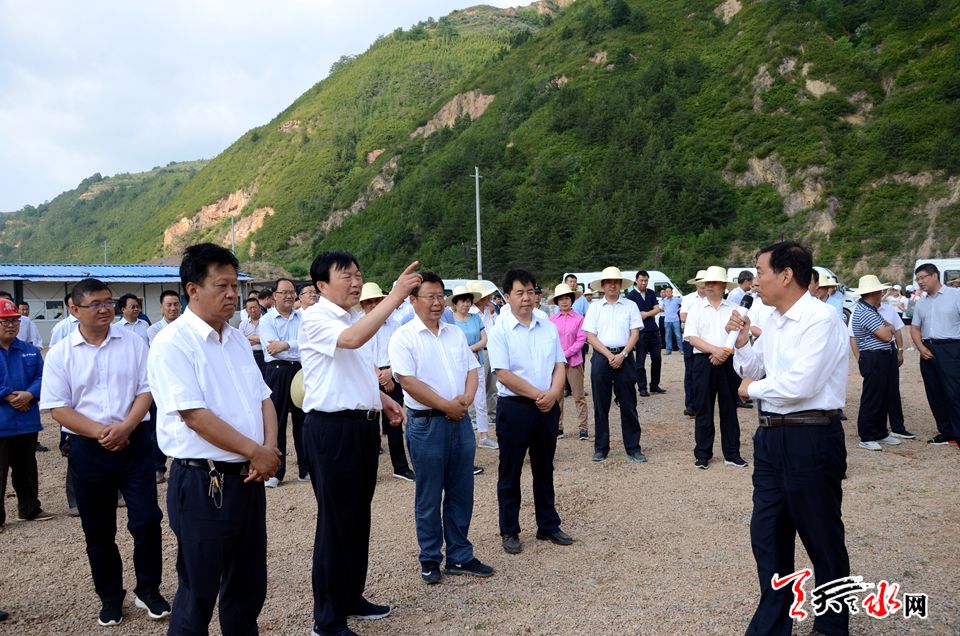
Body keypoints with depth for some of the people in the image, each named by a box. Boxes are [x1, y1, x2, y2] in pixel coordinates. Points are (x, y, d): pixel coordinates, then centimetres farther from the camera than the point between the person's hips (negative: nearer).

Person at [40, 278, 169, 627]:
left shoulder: (133, 342, 0)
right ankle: (111, 597, 29)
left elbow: (145, 390, -1)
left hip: (133, 442, 0)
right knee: (98, 532, 11)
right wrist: (101, 432, -16)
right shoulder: (60, 354, -2)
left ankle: (148, 590, 18)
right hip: (87, 450, 0)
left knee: (146, 520, -1)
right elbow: (58, 408, -5)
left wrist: (124, 429, -15)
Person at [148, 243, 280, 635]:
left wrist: (270, 447, -6)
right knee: (199, 593, 6)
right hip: (203, 483, -7)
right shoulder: (173, 343, -12)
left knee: (249, 588, 17)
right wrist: (255, 451, -15)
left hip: (249, 478, 8)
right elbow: (194, 415, -19)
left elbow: (263, 399, 12)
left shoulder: (237, 340, 12)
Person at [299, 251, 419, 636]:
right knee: (336, 522, -1)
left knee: (359, 518, 18)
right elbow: (351, 340, -35)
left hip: (363, 425, 9)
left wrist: (384, 400, 14)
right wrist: (396, 296, -34)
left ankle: (351, 598, 33)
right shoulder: (316, 319, -14)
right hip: (332, 428, -9)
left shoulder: (356, 318, 14)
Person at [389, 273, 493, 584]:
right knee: (429, 498, 6)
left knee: (461, 493, 11)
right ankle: (430, 560, 20)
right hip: (426, 423, -5)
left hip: (460, 420, 5)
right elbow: (408, 381, -16)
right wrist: (446, 405, -16)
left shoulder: (456, 333, 12)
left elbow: (472, 370, 11)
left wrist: (466, 399, -9)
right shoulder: (404, 337, -7)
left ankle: (460, 556, 24)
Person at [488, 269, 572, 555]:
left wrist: (553, 394, -12)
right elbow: (503, 374, -15)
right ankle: (509, 532, 18)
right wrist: (537, 395, -15)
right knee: (510, 473, 6)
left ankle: (548, 526, 29)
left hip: (548, 406, 5)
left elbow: (559, 365, 6)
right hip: (514, 407, -5)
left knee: (545, 470, 16)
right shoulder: (500, 330, -8)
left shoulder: (548, 326, 7)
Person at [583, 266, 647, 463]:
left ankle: (633, 448, 9)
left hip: (624, 357, 0)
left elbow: (635, 334, 0)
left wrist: (622, 355, -12)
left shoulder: (630, 306, 6)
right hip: (601, 357, 0)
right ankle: (601, 448, 14)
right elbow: (590, 336, 0)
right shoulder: (595, 307, 6)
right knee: (601, 406, 5)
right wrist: (609, 355, -10)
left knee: (628, 405, 2)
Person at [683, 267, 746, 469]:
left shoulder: (733, 309, 8)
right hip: (704, 362, -1)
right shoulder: (697, 309, 5)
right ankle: (702, 454, 11)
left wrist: (725, 352, -14)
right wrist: (714, 350, -15)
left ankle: (731, 453, 15)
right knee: (704, 409, 3)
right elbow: (692, 337, -4)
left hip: (728, 362, 1)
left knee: (729, 409, 7)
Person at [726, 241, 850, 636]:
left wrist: (753, 389, -8)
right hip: (771, 437, 8)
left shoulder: (821, 319, -16)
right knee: (767, 535, 14)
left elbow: (799, 384, -24)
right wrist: (742, 341, 0)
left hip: (811, 439, -8)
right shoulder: (772, 321, 8)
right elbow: (751, 371, 18)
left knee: (822, 539, 10)